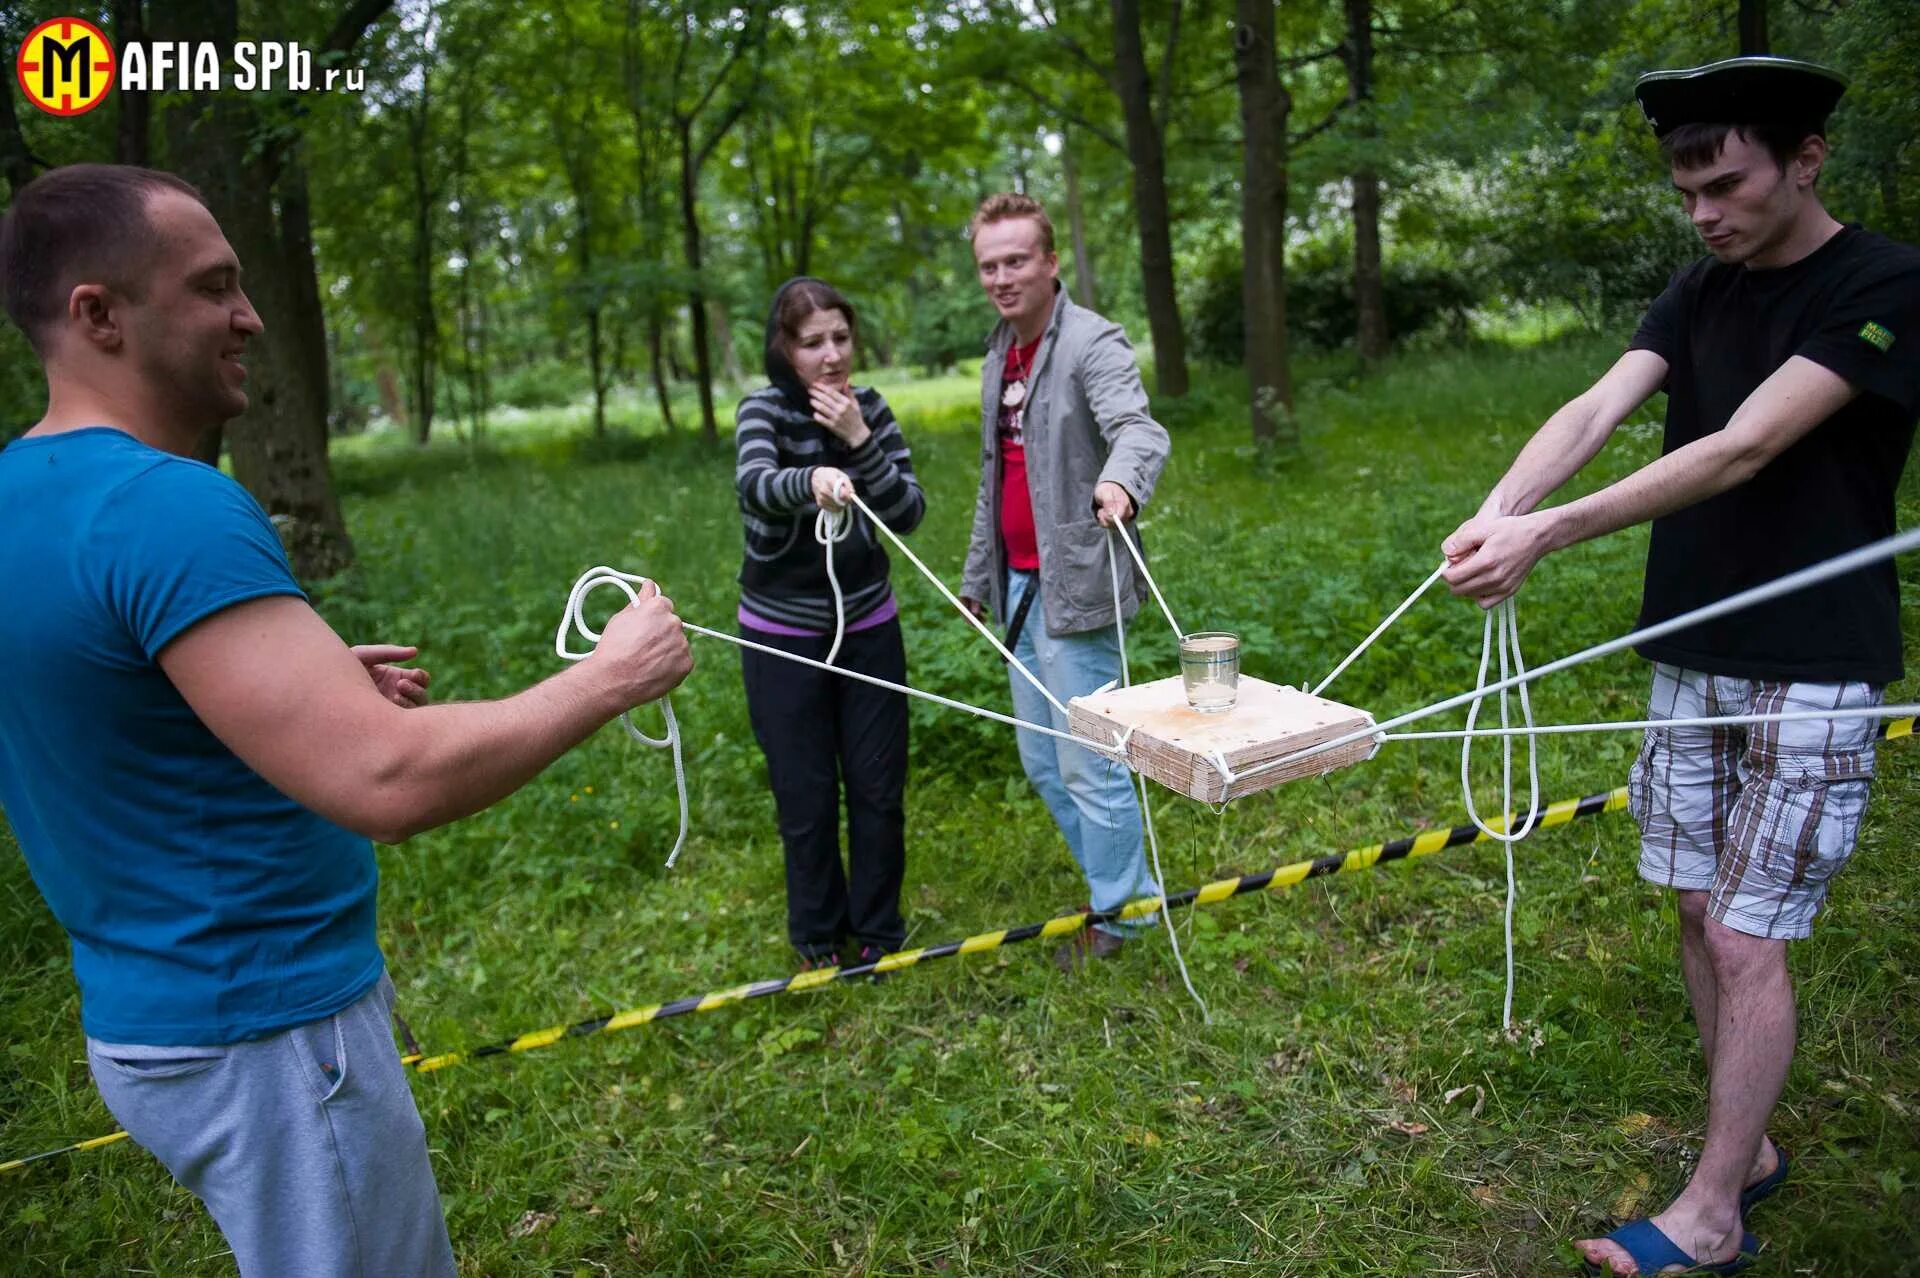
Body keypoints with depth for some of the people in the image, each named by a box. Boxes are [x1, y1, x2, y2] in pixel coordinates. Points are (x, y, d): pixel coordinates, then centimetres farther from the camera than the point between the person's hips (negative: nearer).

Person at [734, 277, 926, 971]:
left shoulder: (870, 408, -1)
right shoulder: (764, 409, -12)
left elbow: (909, 514, -9)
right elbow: (755, 484, -34)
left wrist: (859, 440, -21)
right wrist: (811, 479, -54)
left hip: (868, 625, 3)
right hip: (784, 634, -3)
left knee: (879, 789, 8)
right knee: (806, 796, 6)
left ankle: (878, 929, 28)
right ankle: (818, 935, 28)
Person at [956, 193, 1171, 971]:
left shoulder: (1091, 342, -12)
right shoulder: (1000, 352, 14)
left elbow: (1139, 428, -31)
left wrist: (1120, 483, -53)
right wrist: (978, 571, 24)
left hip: (1073, 585, -9)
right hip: (1019, 585, 9)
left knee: (1088, 765, -1)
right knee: (1041, 760, 16)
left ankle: (1118, 915, 19)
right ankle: (1120, 884, 34)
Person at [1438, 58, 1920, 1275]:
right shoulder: (1704, 288, 7)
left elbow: (1742, 450, -24)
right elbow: (1597, 409, -8)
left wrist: (1552, 532, -32)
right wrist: (1499, 510, -27)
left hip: (1812, 671, -6)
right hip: (1691, 652, 6)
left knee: (1747, 938, -2)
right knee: (1699, 910, 11)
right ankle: (1749, 1146, 30)